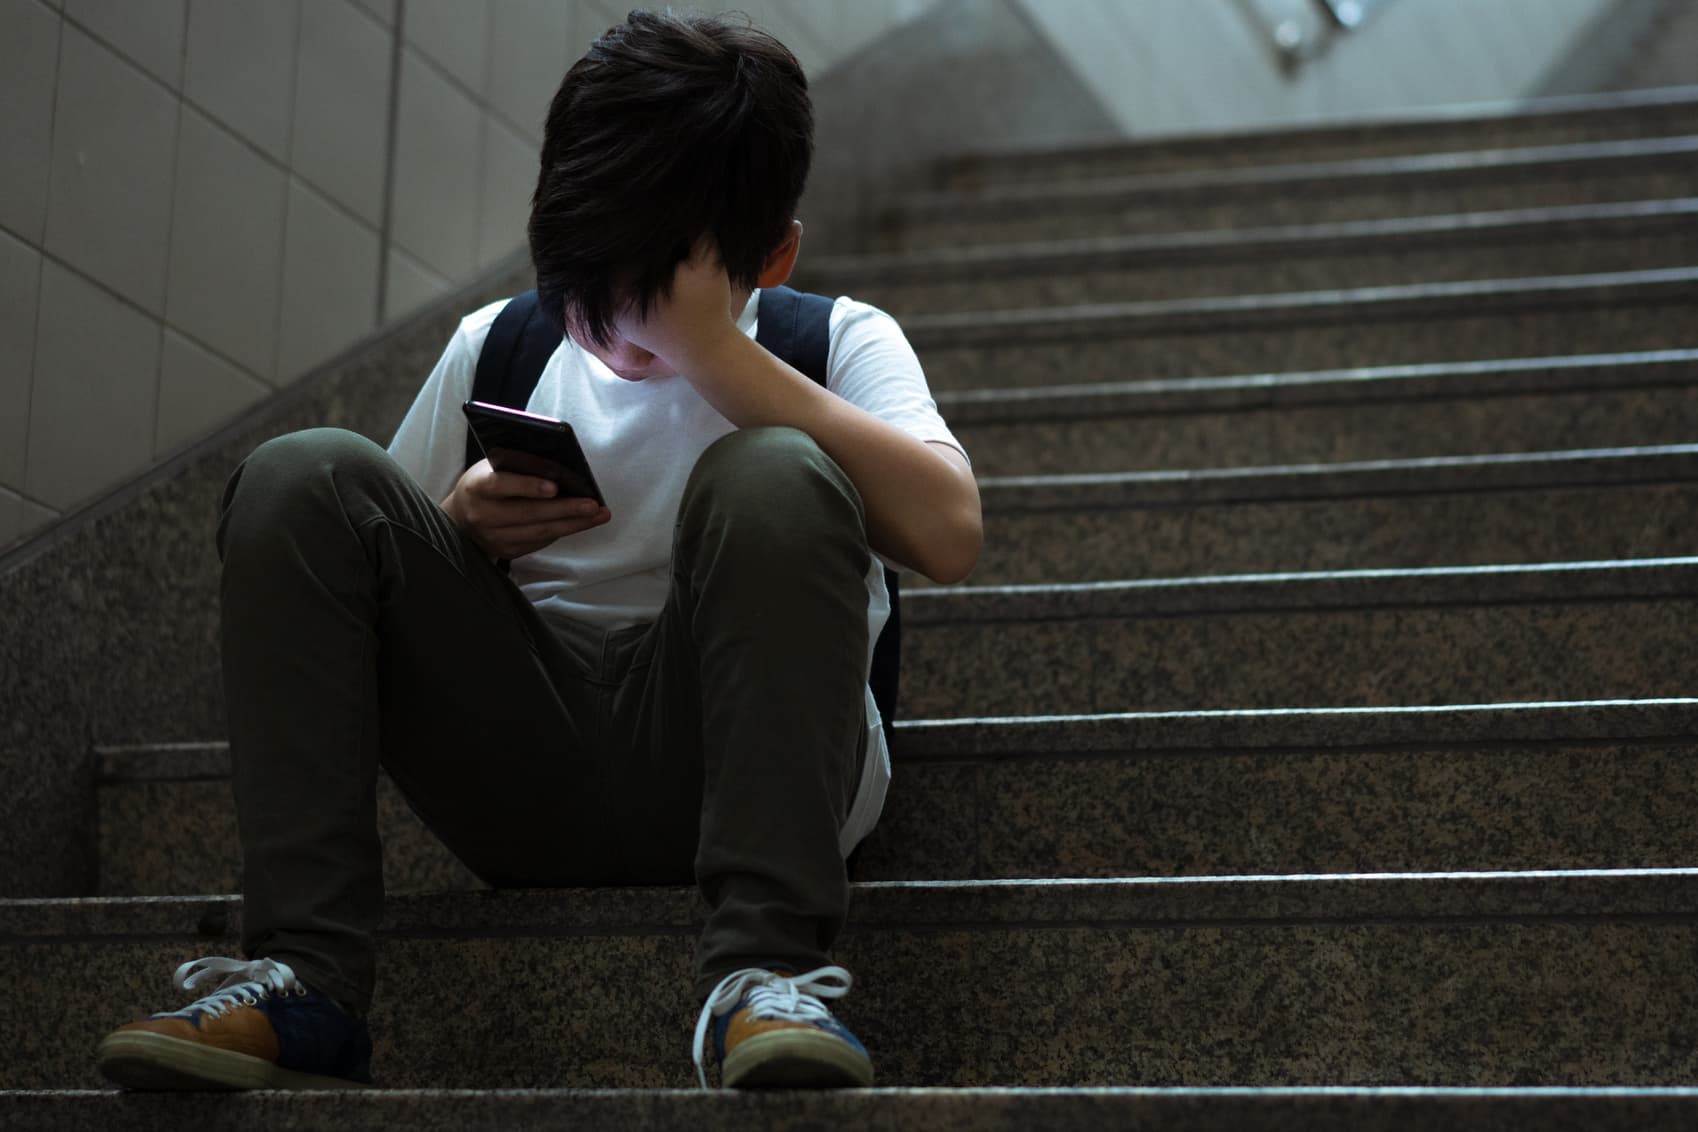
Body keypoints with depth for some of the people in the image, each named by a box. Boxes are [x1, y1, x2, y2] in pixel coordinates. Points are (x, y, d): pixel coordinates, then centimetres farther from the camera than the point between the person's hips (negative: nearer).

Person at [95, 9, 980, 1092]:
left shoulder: (838, 341, 5)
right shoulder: (497, 343, 14)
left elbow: (948, 533, -16)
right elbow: (349, 561, 17)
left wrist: (712, 352, -15)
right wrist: (460, 533, -7)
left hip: (723, 754, -3)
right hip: (525, 770, 3)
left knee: (771, 475, -28)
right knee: (302, 472, -14)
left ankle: (766, 970, -34)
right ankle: (304, 979, -24)